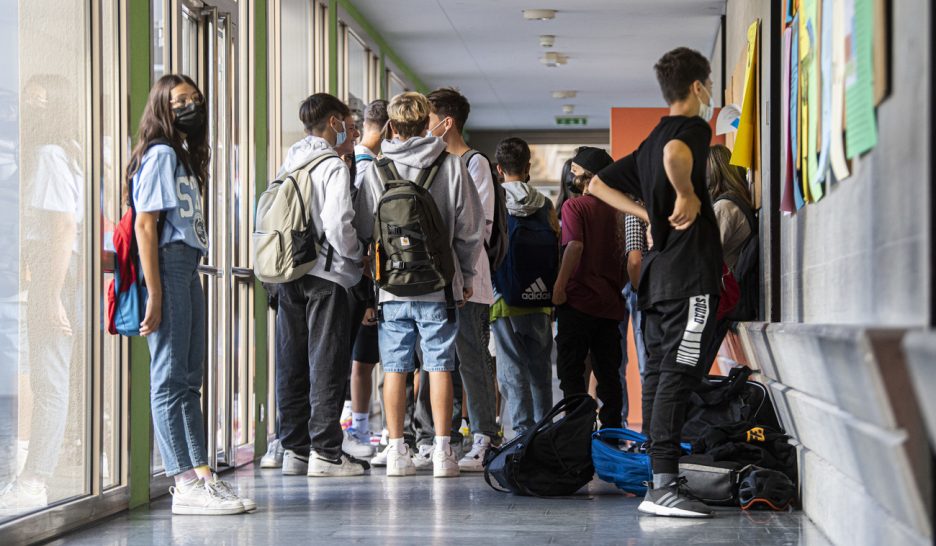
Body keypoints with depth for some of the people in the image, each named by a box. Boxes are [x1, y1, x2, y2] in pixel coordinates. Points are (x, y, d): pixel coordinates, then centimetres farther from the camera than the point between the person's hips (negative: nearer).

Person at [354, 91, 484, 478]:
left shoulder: (375, 170, 0)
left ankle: (396, 451, 6)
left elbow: (362, 229, 3)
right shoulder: (451, 165, -1)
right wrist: (466, 275, 13)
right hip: (439, 285, -1)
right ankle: (442, 451, 2)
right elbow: (470, 227, 2)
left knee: (395, 367, 5)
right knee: (439, 365, 3)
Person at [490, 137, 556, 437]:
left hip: (504, 300, -2)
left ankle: (523, 433, -5)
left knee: (512, 371, 1)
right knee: (540, 371, 12)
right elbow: (557, 252, 4)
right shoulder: (544, 205, 2)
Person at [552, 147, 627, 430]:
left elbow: (575, 245, -20)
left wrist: (559, 287, -18)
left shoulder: (575, 206, -7)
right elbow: (624, 254, 14)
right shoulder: (616, 209, 10)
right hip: (609, 301, 6)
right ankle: (612, 429, 10)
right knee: (608, 373, 9)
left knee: (571, 372, 0)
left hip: (579, 300, -6)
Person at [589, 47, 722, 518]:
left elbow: (598, 184, 26)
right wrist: (688, 196, -17)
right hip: (690, 272, -9)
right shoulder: (693, 128, -6)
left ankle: (659, 485, 10)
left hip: (658, 271, 9)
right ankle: (665, 486, -16)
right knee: (678, 374, -12)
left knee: (659, 374, 8)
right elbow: (675, 153, -31)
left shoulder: (650, 142, 20)